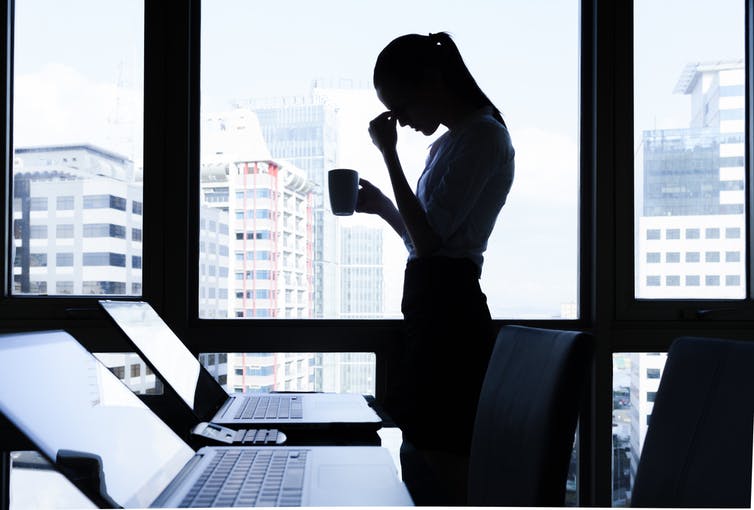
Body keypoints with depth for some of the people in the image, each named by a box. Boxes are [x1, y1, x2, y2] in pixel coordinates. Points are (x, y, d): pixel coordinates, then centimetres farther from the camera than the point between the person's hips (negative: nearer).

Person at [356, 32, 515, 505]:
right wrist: (382, 206, 16)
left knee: (440, 468, -7)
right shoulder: (449, 142, 19)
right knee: (419, 457, 14)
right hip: (431, 306, 10)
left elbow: (428, 238, -17)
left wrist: (390, 154, -12)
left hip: (448, 309, -10)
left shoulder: (483, 135, -10)